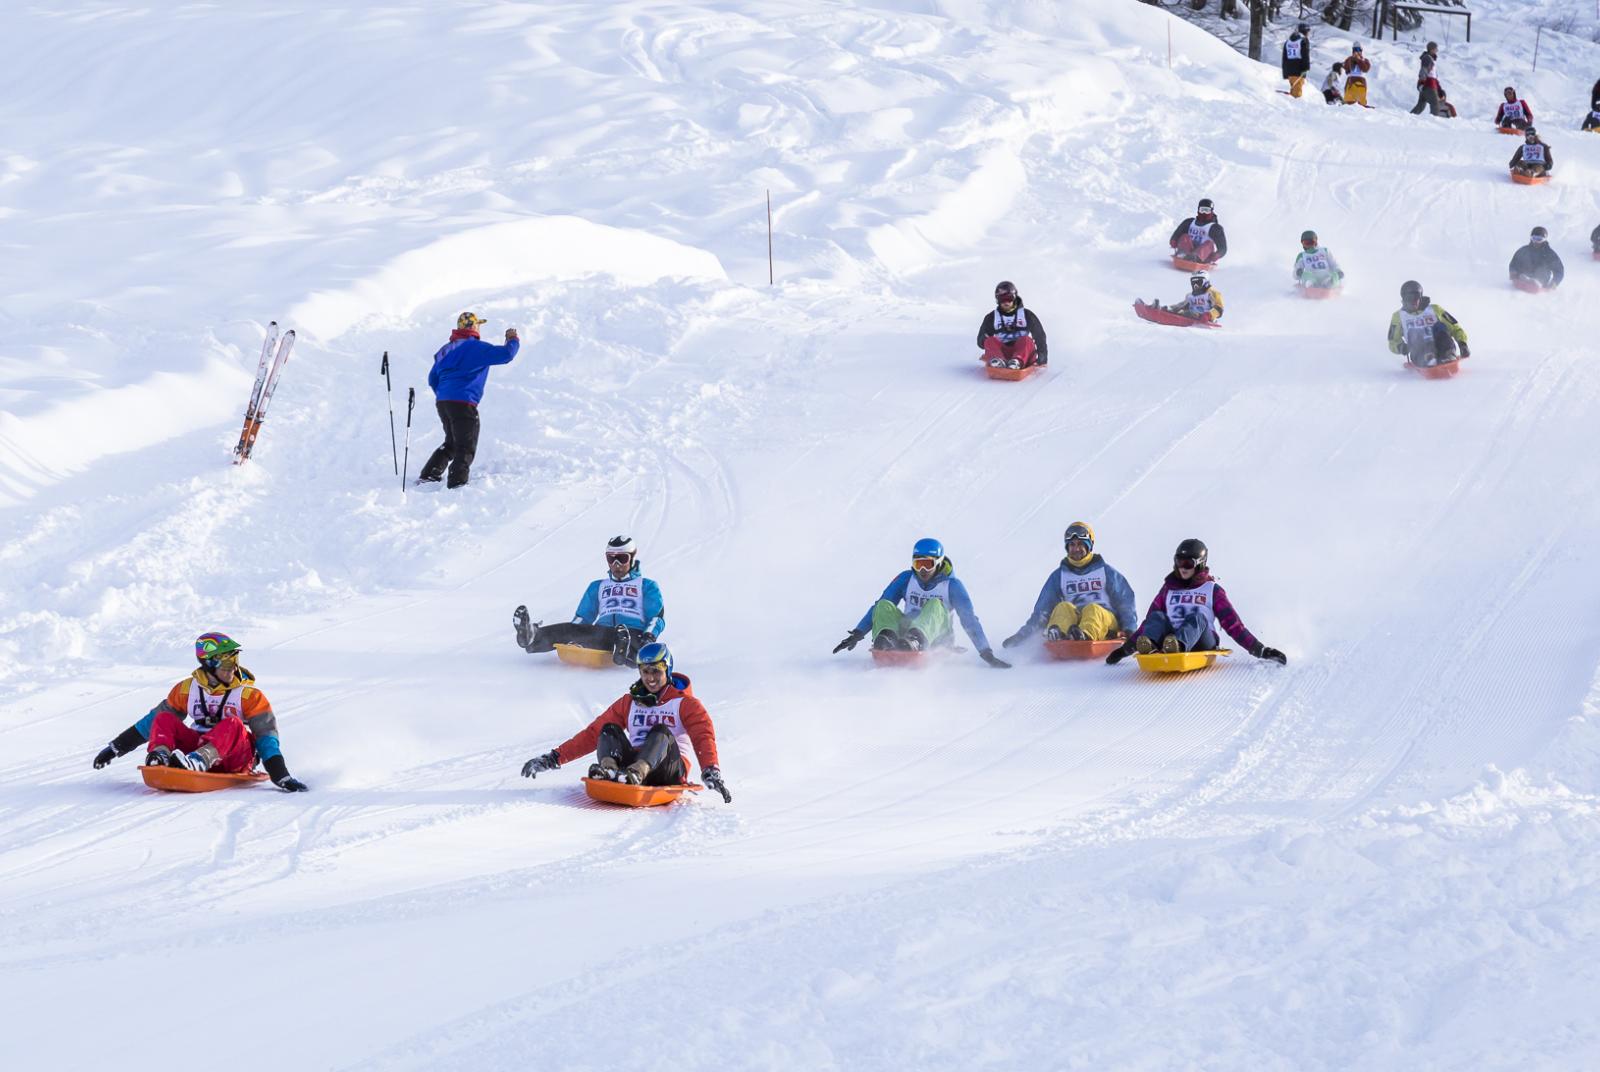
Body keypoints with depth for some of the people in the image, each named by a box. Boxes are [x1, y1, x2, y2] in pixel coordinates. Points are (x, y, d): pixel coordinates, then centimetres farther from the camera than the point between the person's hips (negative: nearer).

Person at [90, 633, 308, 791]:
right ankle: (160, 755, -45)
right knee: (164, 720, -16)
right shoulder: (187, 689, 7)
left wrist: (282, 777, -22)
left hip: (234, 758, -3)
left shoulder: (249, 695, -2)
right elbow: (152, 721, 14)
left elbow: (266, 736, -9)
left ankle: (196, 761, -57)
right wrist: (115, 748, 12)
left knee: (233, 724, -34)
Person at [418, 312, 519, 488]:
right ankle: (456, 484, -15)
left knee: (451, 443, 23)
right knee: (466, 448, -3)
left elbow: (433, 379, 23)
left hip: (442, 402, 8)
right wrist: (512, 340, 8)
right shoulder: (475, 347, -7)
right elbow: (505, 355, -12)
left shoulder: (446, 349, 18)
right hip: (463, 403, -8)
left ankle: (428, 475, 18)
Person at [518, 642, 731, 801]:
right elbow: (593, 733, 15)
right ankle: (608, 770, -48)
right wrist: (553, 758, 5)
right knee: (609, 730, -17)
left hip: (669, 769, -3)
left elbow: (703, 736, -9)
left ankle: (635, 774, -58)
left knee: (661, 731, -30)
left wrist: (711, 771, -30)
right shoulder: (629, 702, 18)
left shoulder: (685, 703, 7)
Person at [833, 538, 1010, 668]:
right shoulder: (906, 579, 7)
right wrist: (857, 634, 0)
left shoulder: (952, 585, -1)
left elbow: (969, 619, -6)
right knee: (884, 606, -21)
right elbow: (879, 607, 9)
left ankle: (915, 641, -62)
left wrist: (987, 653, -13)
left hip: (936, 638, -3)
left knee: (935, 605, -32)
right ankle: (885, 640, -53)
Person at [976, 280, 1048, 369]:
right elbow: (981, 341, 11)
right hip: (1002, 351, 1)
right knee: (990, 341, -27)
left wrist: (1042, 355, -5)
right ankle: (999, 361, -60)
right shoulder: (991, 318, 14)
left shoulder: (1027, 315, 12)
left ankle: (1017, 362, -63)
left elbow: (1040, 336, 9)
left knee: (1027, 340, -32)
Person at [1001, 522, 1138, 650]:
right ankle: (1056, 634, -63)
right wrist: (1025, 632, 4)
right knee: (1063, 608, -29)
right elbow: (1043, 608, 18)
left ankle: (1085, 635, -67)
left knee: (1092, 609, -34)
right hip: (1071, 621, 1)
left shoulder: (1105, 571, 18)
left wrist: (1129, 630, -3)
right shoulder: (1059, 575, 22)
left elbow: (1126, 601, 13)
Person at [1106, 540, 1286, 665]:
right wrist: (1126, 648, 17)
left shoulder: (1212, 590, 14)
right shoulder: (1169, 588, 22)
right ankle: (1148, 646, -57)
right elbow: (1149, 621, 24)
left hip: (1201, 643, -3)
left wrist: (1260, 650, 1)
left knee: (1198, 615, -30)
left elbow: (1233, 624, 9)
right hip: (1170, 637, 3)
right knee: (1157, 617, -23)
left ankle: (1177, 645, -62)